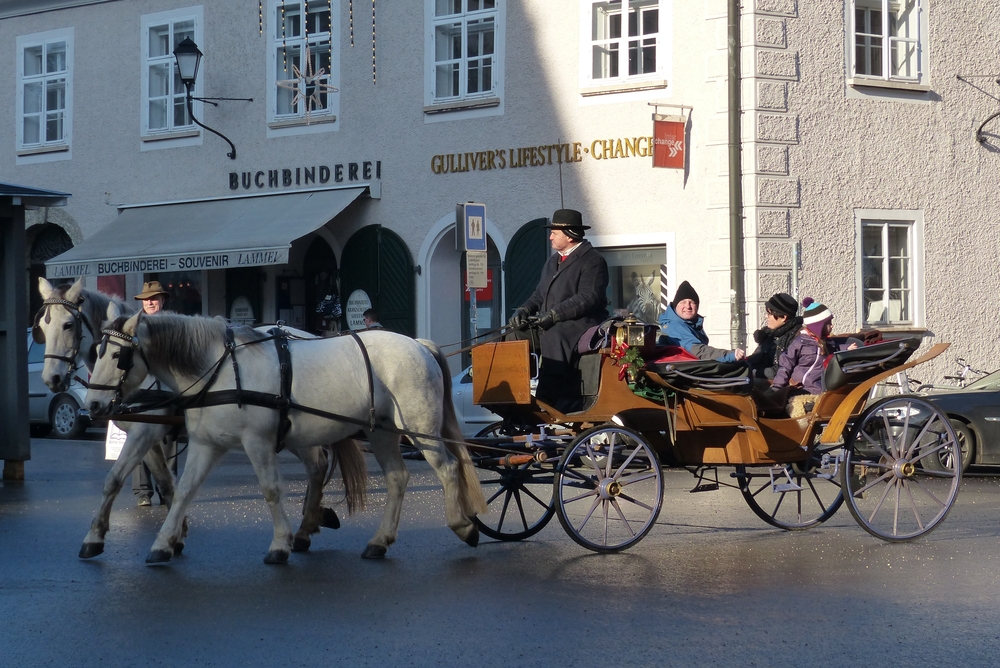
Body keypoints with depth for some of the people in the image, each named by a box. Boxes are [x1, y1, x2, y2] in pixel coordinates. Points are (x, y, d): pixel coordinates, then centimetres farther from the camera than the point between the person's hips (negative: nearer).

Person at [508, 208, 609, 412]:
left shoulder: (592, 261, -7)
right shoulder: (553, 261, 23)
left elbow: (587, 298, -19)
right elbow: (541, 294, 25)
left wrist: (555, 314, -21)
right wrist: (524, 310, 4)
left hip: (577, 341, -9)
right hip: (552, 342, 9)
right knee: (547, 393, 2)